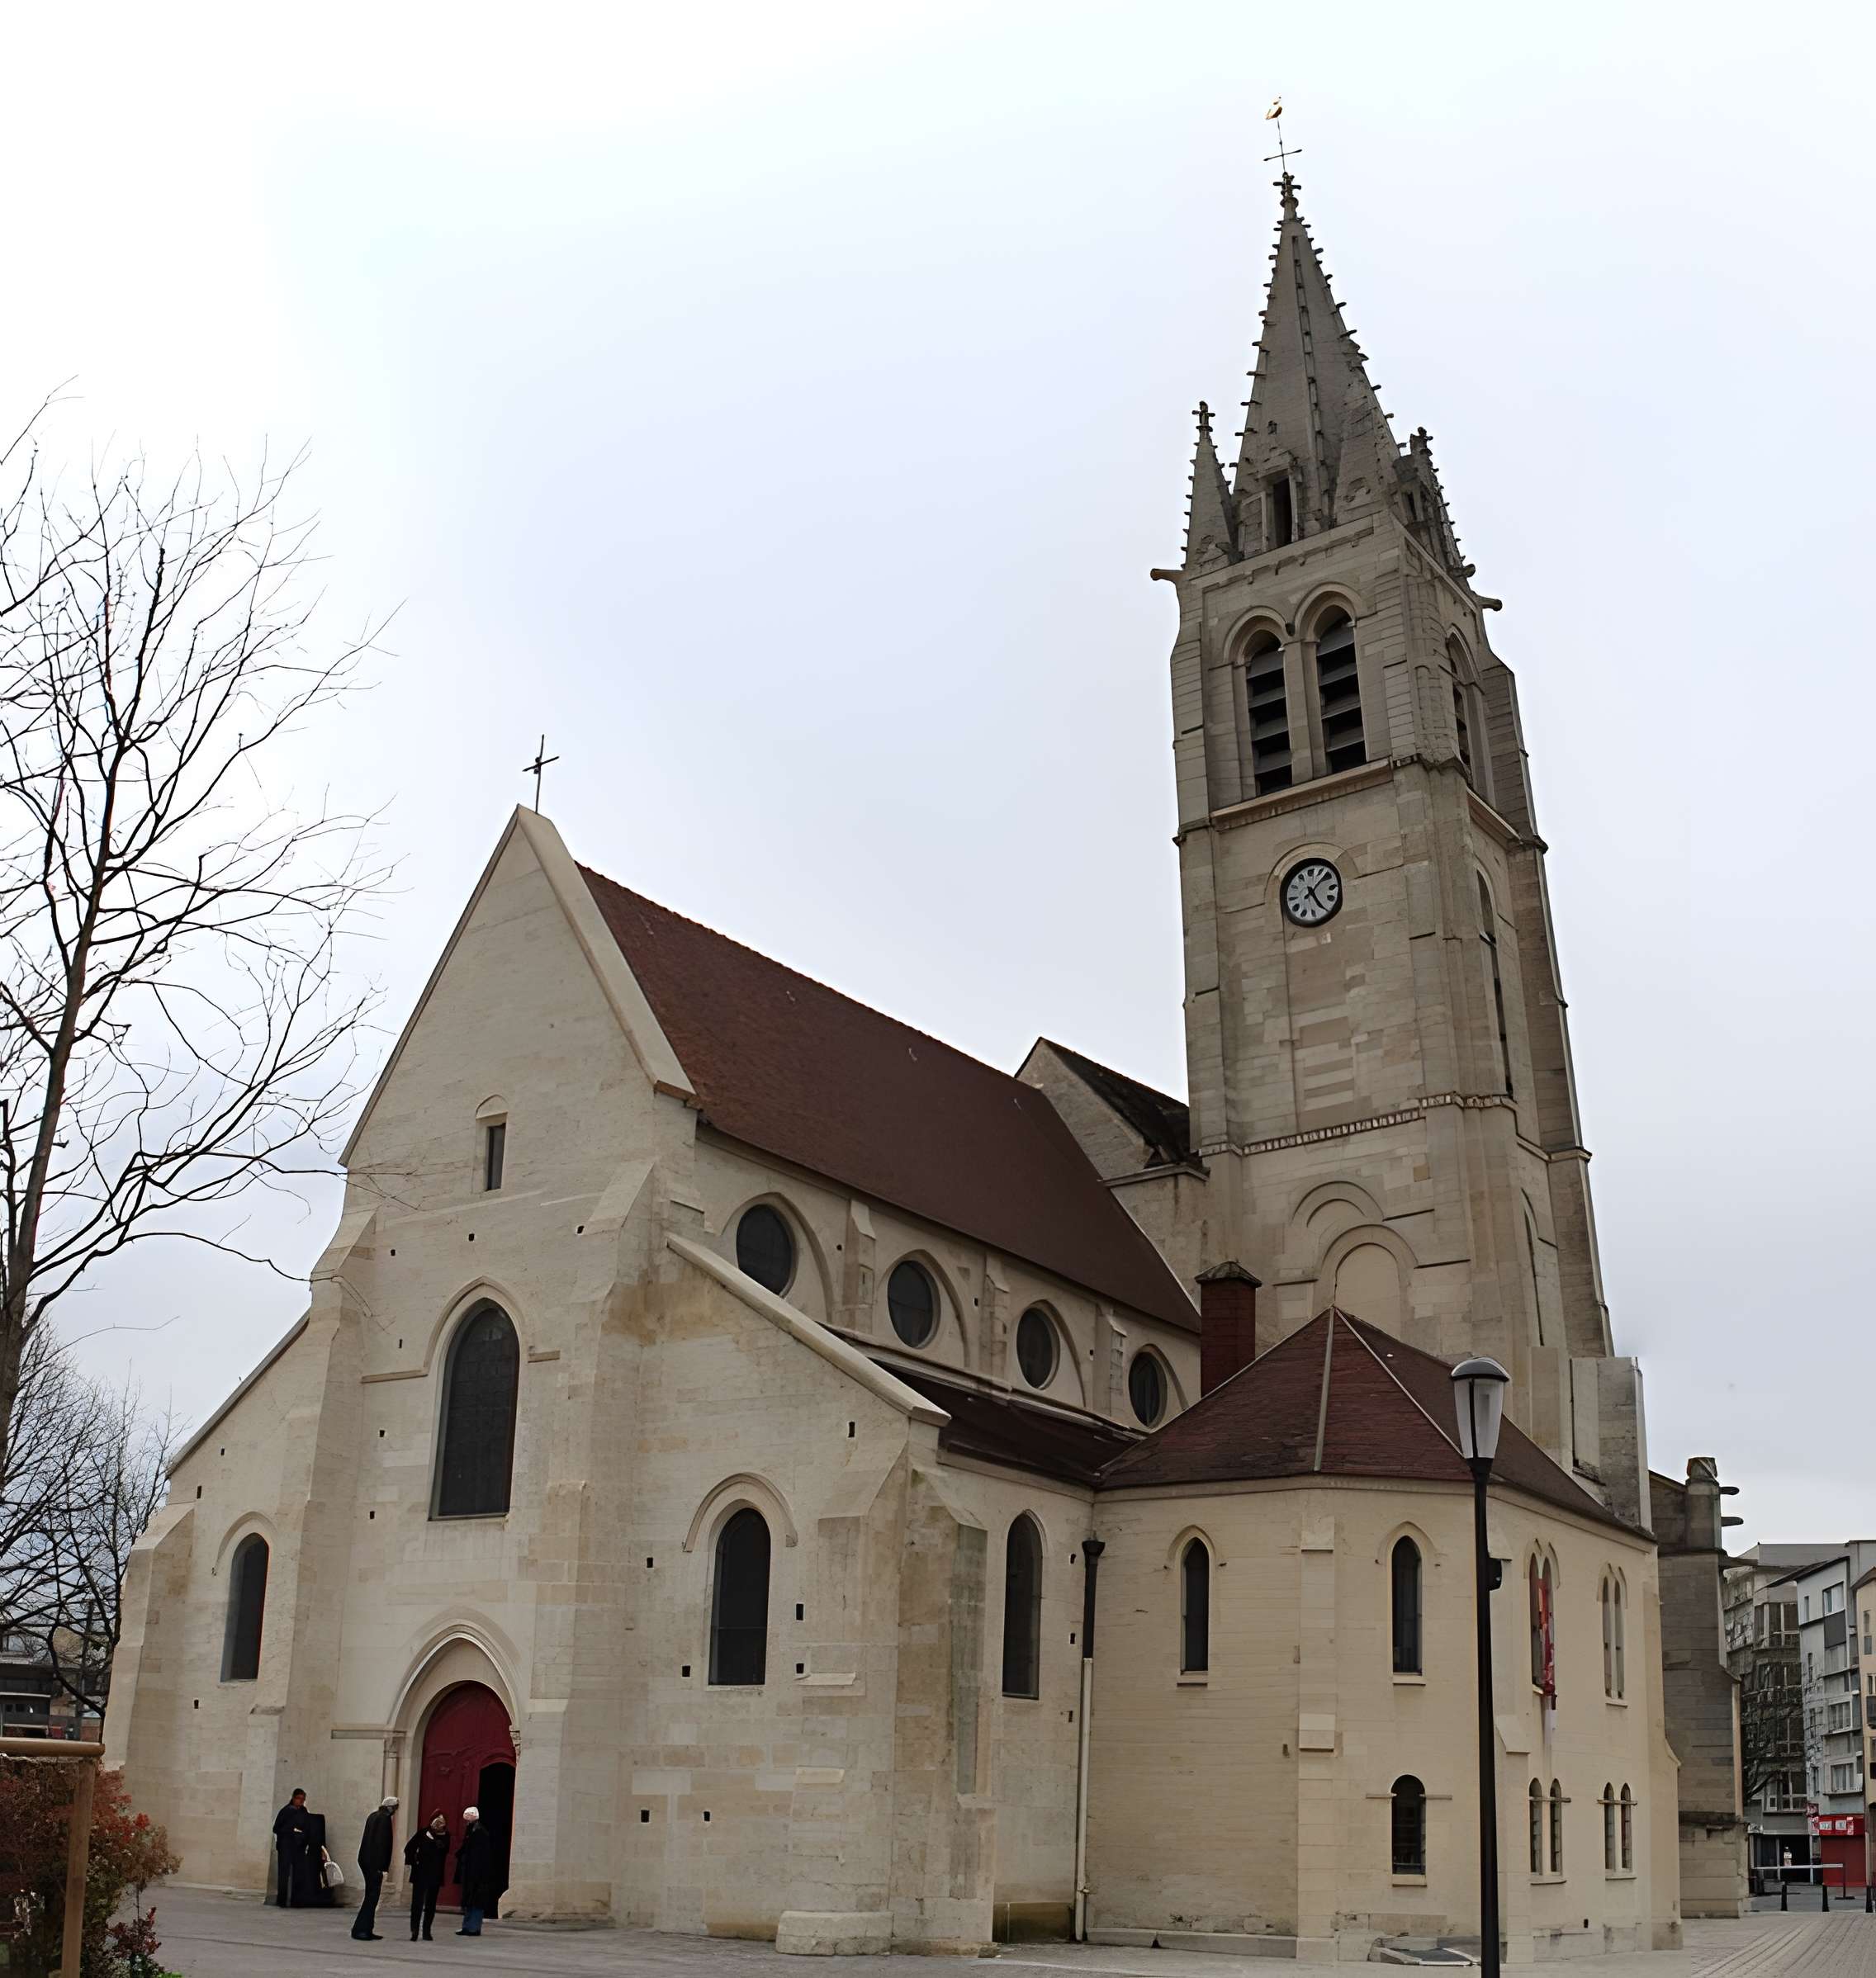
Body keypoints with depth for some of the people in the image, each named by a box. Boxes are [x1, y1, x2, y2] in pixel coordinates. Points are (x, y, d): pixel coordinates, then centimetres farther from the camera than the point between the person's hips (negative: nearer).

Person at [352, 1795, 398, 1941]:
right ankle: (360, 1929, -7)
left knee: (371, 1896, 13)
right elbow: (382, 1843, -18)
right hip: (375, 1863, -9)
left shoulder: (372, 1816, 14)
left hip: (365, 1861, 9)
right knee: (372, 1897, -5)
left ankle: (366, 1930, 15)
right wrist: (381, 1866, -18)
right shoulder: (385, 1818, -13)